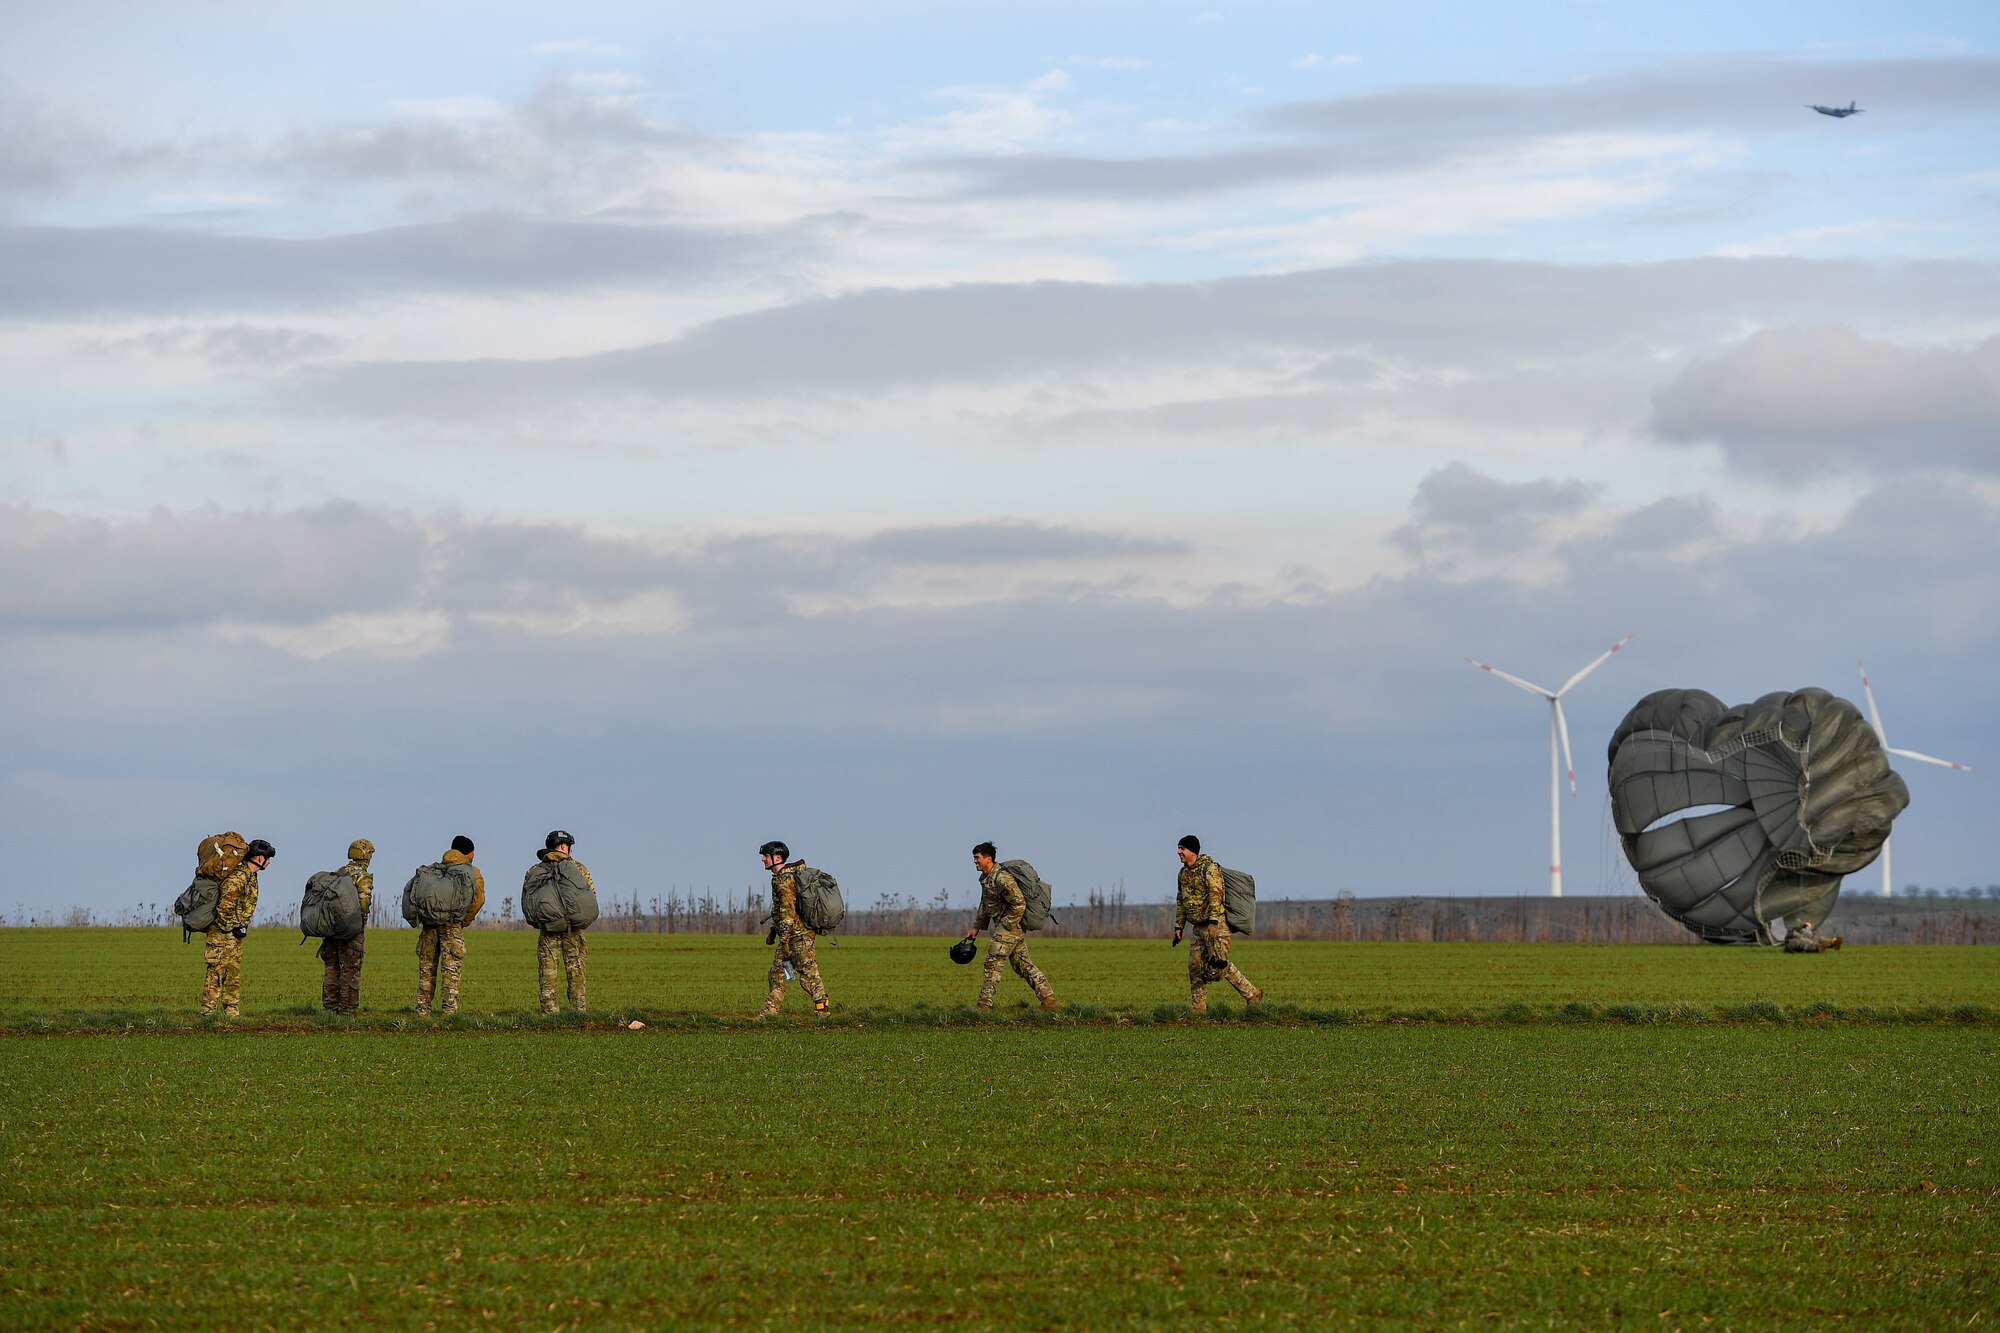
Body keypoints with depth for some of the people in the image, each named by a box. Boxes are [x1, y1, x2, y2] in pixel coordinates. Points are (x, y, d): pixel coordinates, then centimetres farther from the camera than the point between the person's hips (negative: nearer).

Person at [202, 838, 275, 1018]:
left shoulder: (251, 876, 12)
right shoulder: (238, 877, -20)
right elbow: (224, 905, -26)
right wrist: (227, 928, -17)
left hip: (236, 934, 10)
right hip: (222, 935, -10)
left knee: (234, 973, 11)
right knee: (217, 972, -8)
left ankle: (231, 1013, 15)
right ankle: (207, 1013, -8)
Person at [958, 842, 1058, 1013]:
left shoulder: (1002, 878, -21)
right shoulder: (986, 878, 11)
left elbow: (1019, 904, -24)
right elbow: (985, 906, 25)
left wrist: (1005, 926, -18)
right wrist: (977, 927, 23)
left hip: (1009, 927, -10)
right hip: (1015, 929, 10)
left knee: (993, 965, -7)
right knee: (1023, 965, 11)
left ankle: (984, 1007, -5)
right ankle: (1048, 997, 10)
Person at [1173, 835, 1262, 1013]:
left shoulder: (1209, 869, -12)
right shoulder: (1184, 873, 14)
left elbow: (1215, 896, -20)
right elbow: (1181, 901, 22)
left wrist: (1213, 922, -28)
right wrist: (1178, 926, 18)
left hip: (1216, 924, -8)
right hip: (1199, 928, 8)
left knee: (1217, 965, -13)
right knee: (1195, 967, 4)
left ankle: (1251, 995, -2)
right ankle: (1197, 1009, 9)